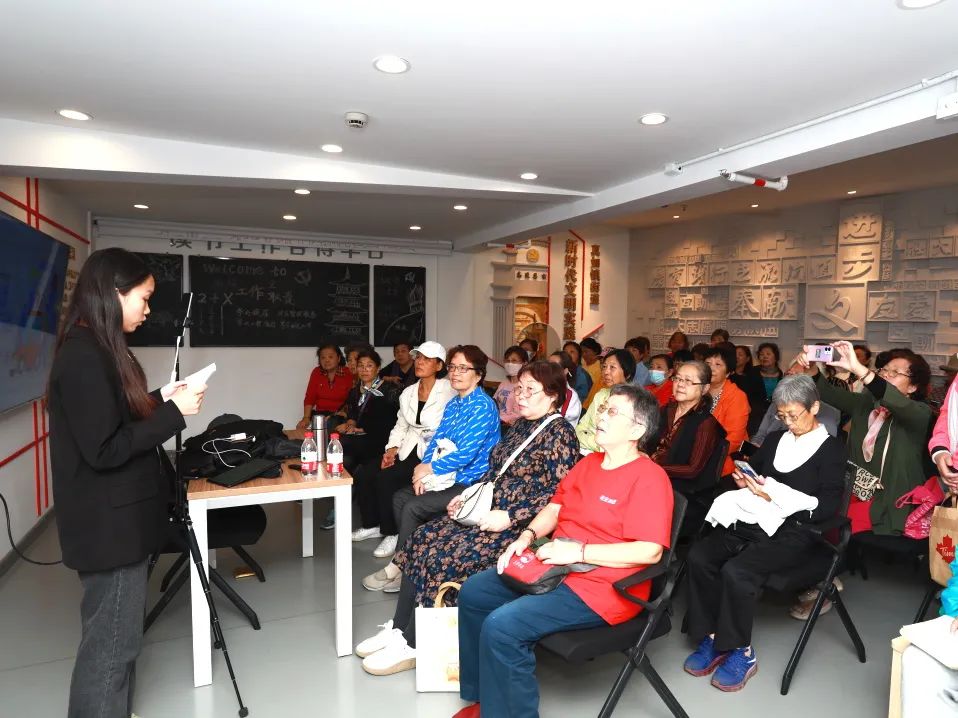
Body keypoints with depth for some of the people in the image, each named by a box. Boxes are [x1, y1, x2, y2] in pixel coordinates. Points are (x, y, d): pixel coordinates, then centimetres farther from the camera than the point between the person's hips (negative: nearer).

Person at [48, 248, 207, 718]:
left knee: (112, 637, 21)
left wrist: (160, 400, 7)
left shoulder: (97, 349, 9)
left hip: (117, 518, 10)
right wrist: (174, 413, -20)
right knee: (112, 643, 4)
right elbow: (104, 450, -24)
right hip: (109, 523, -10)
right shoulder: (83, 356, -21)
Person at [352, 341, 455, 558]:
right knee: (362, 473, -7)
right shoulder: (408, 393, 12)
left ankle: (392, 533, -3)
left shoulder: (449, 392, -11)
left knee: (386, 478, -24)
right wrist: (392, 449, 0)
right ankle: (372, 525, 15)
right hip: (408, 451, 7)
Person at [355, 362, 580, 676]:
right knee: (424, 539, -5)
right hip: (487, 513, 9)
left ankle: (411, 645, -5)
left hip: (519, 527, -9)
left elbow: (558, 495, -20)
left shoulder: (559, 433, -12)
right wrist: (467, 496, 8)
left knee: (445, 555, -21)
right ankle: (398, 629, 2)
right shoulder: (521, 425, 14)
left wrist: (509, 517, -22)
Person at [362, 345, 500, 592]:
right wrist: (423, 470, -9)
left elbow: (466, 454, -23)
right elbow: (436, 440, 10)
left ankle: (398, 569, 2)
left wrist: (429, 468, -13)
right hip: (449, 478, 9)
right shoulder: (453, 404, 11)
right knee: (400, 497, 2)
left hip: (470, 483, -9)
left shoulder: (483, 406, -17)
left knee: (413, 507, -16)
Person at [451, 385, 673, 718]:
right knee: (473, 591, 6)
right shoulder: (588, 463, 10)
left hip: (602, 587, -9)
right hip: (554, 567, 9)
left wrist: (579, 551, -24)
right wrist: (527, 536, -3)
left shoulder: (649, 479, -17)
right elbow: (555, 508, 16)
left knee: (502, 625, -24)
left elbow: (650, 551, -24)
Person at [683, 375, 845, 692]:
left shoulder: (831, 449, 3)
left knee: (736, 570, -31)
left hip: (793, 532, -6)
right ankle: (711, 637, -9)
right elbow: (752, 468, 27)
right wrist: (745, 481, 2)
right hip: (753, 521, 6)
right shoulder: (775, 440, 19)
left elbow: (829, 505, -9)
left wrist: (775, 496, -17)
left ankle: (740, 652, -11)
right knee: (699, 555, -21)